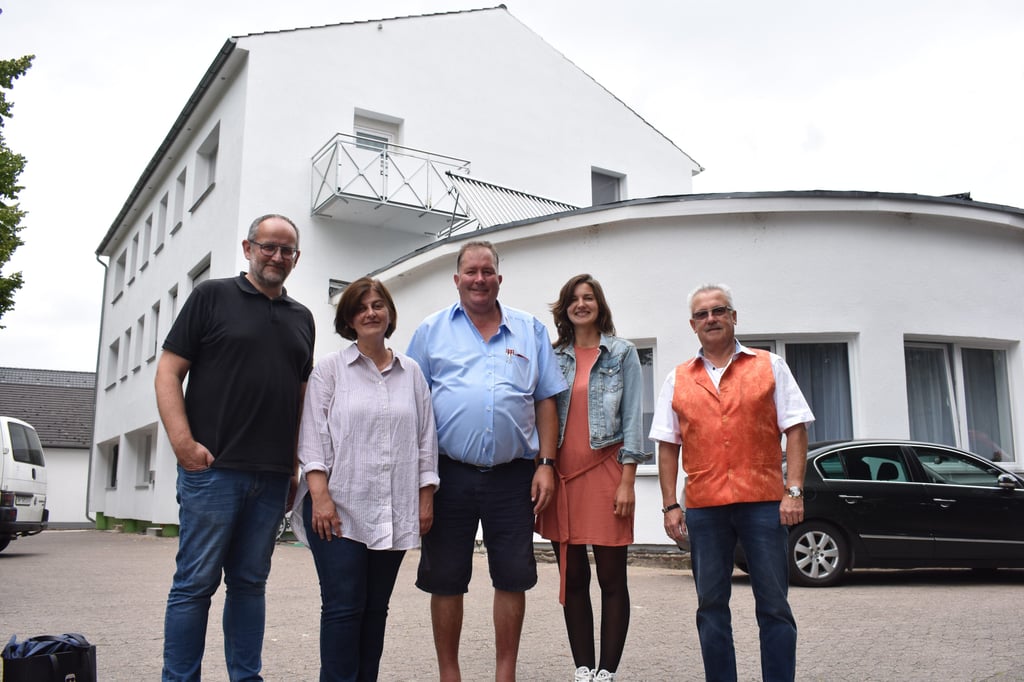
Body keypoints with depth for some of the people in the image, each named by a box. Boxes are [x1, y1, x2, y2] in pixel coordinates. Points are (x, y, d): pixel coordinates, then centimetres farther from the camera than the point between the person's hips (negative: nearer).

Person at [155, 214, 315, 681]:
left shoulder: (302, 318, 16)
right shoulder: (212, 296, 3)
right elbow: (168, 371, -2)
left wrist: (298, 460, 10)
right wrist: (184, 443, -13)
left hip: (273, 475, 5)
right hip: (213, 467, -4)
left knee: (250, 582, 12)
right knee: (196, 582, 1)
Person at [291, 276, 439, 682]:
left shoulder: (411, 373, 11)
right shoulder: (330, 368, 5)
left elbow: (426, 438, 11)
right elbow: (313, 434, -2)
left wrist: (426, 497, 6)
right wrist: (320, 494, -12)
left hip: (394, 512, 3)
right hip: (340, 508, -3)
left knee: (376, 608, 8)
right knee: (343, 607, -4)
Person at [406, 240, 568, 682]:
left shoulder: (530, 330, 9)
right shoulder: (432, 330, 7)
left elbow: (546, 401, 8)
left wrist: (546, 464, 0)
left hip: (513, 476, 1)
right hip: (449, 474, 0)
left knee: (513, 579, 5)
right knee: (445, 580, 7)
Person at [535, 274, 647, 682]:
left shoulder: (622, 353, 5)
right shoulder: (553, 357, 12)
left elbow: (632, 417, -1)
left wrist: (627, 481, -8)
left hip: (605, 472, -3)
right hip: (562, 474, 3)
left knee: (611, 578, 2)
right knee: (573, 579, 8)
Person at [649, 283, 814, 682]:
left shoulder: (770, 366, 8)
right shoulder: (677, 380, 12)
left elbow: (796, 430, 4)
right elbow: (668, 447, 10)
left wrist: (794, 490, -6)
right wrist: (670, 505, 3)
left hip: (763, 500, -1)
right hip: (703, 506, 2)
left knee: (773, 604, 2)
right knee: (711, 605, 7)